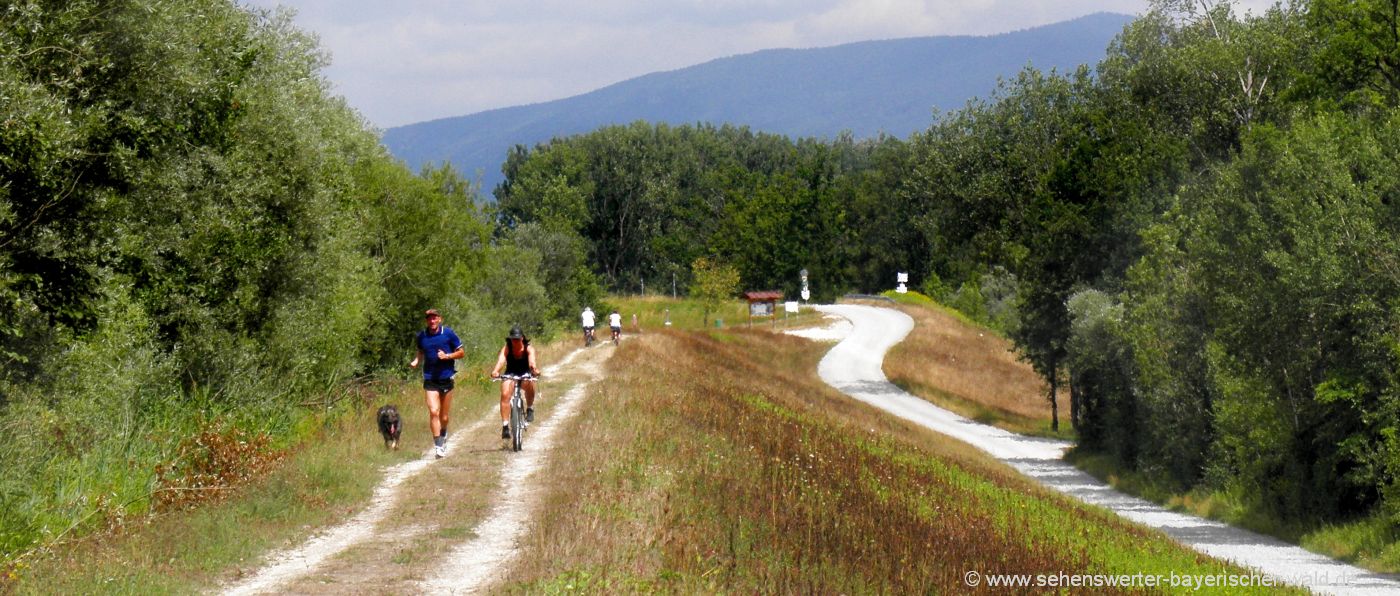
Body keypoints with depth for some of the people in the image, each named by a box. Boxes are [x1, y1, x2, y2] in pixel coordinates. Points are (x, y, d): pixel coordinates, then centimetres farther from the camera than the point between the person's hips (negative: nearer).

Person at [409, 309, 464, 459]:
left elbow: (461, 352, 2)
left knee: (444, 416, 9)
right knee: (434, 412, -15)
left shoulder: (448, 333, -5)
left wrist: (447, 356, -15)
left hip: (446, 379, 0)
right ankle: (438, 445, -12)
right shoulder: (422, 336, 2)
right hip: (430, 380, 0)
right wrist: (416, 361, 1)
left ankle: (443, 434, 40)